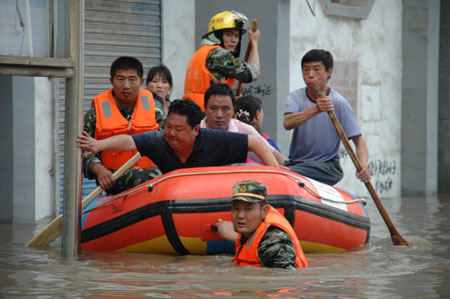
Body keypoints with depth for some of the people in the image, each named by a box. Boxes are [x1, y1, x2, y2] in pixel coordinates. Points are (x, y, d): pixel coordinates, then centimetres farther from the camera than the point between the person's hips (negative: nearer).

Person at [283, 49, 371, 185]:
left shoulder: (338, 103, -6)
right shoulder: (296, 97, 2)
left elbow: (359, 141, -8)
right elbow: (287, 123, -20)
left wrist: (363, 166, -29)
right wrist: (316, 109, -37)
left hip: (327, 166, -4)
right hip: (296, 162, 4)